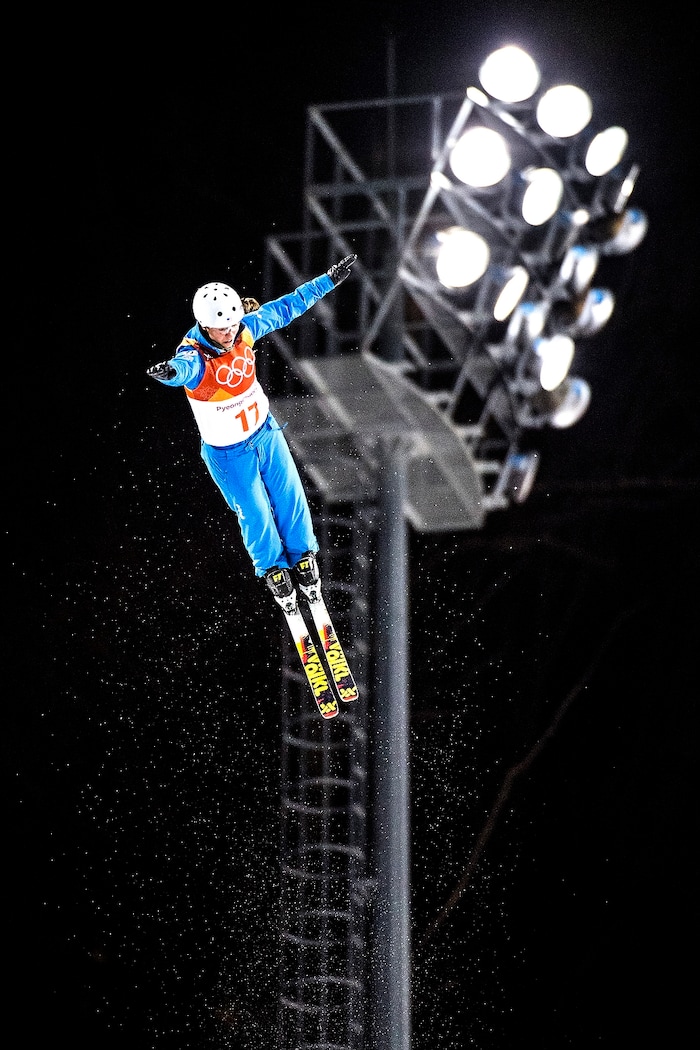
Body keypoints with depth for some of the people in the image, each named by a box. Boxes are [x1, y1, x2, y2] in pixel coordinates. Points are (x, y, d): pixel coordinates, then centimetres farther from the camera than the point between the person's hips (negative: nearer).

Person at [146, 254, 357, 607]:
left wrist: (329, 280, 1)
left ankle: (302, 552, 41)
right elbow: (185, 367, -58)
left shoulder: (245, 328, -18)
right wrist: (170, 371, -82)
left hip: (265, 430, 4)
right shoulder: (194, 355, -34)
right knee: (255, 513, 10)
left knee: (290, 497, 14)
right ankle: (272, 566, 38)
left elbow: (286, 307, -4)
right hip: (228, 452, -4)